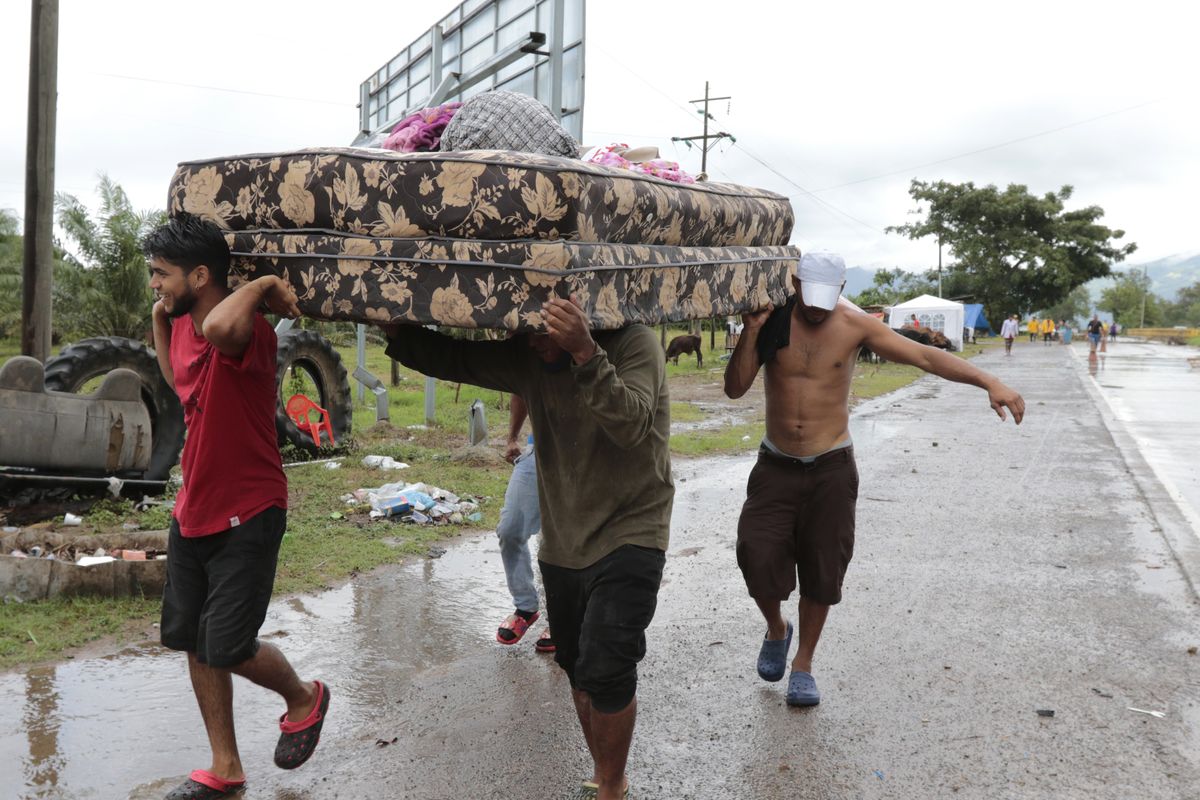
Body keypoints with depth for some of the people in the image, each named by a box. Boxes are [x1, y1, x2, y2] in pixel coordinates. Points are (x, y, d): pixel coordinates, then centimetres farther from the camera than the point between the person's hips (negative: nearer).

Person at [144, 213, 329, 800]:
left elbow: (221, 326, -49)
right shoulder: (183, 328, 4)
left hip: (246, 519, -9)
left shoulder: (249, 333, -23)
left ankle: (303, 699, 27)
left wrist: (262, 285, -31)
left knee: (227, 647, -6)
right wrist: (159, 319, 15)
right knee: (191, 640, 12)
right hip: (192, 512, 9)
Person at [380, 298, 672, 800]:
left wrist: (586, 353, -43)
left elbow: (632, 424, -31)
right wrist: (395, 330, -16)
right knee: (577, 669, 14)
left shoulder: (635, 344, -15)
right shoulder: (527, 358, 0)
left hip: (628, 537, -6)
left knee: (606, 670, -14)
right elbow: (448, 358, 0)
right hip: (563, 544, 6)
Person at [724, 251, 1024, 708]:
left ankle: (803, 664, 24)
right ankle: (776, 629, 21)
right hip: (776, 465, 0)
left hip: (831, 467, 0)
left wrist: (988, 382, -21)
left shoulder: (854, 326, -7)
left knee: (822, 570, 4)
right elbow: (734, 388, -9)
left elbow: (925, 356, -11)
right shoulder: (772, 321, -5)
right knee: (757, 556, -11)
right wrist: (752, 331, -22)